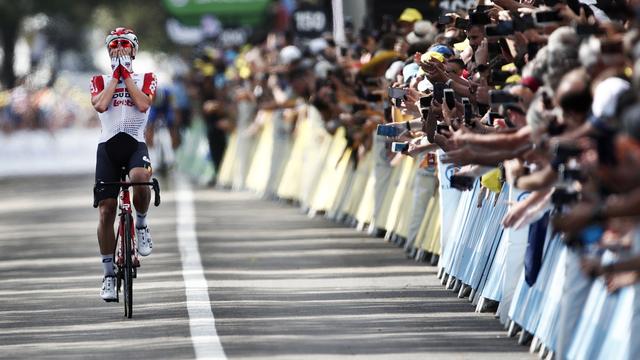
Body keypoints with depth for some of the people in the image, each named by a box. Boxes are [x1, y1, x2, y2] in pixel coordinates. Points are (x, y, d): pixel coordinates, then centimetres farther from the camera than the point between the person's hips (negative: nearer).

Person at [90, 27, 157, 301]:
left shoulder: (146, 79, 12)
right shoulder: (100, 81, 13)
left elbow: (143, 104, -9)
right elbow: (100, 105, -8)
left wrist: (127, 76, -2)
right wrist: (115, 77, -1)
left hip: (136, 144, -1)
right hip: (107, 146, 1)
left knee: (140, 177, -37)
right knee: (106, 211, -5)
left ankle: (141, 224, -8)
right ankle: (109, 274, 4)